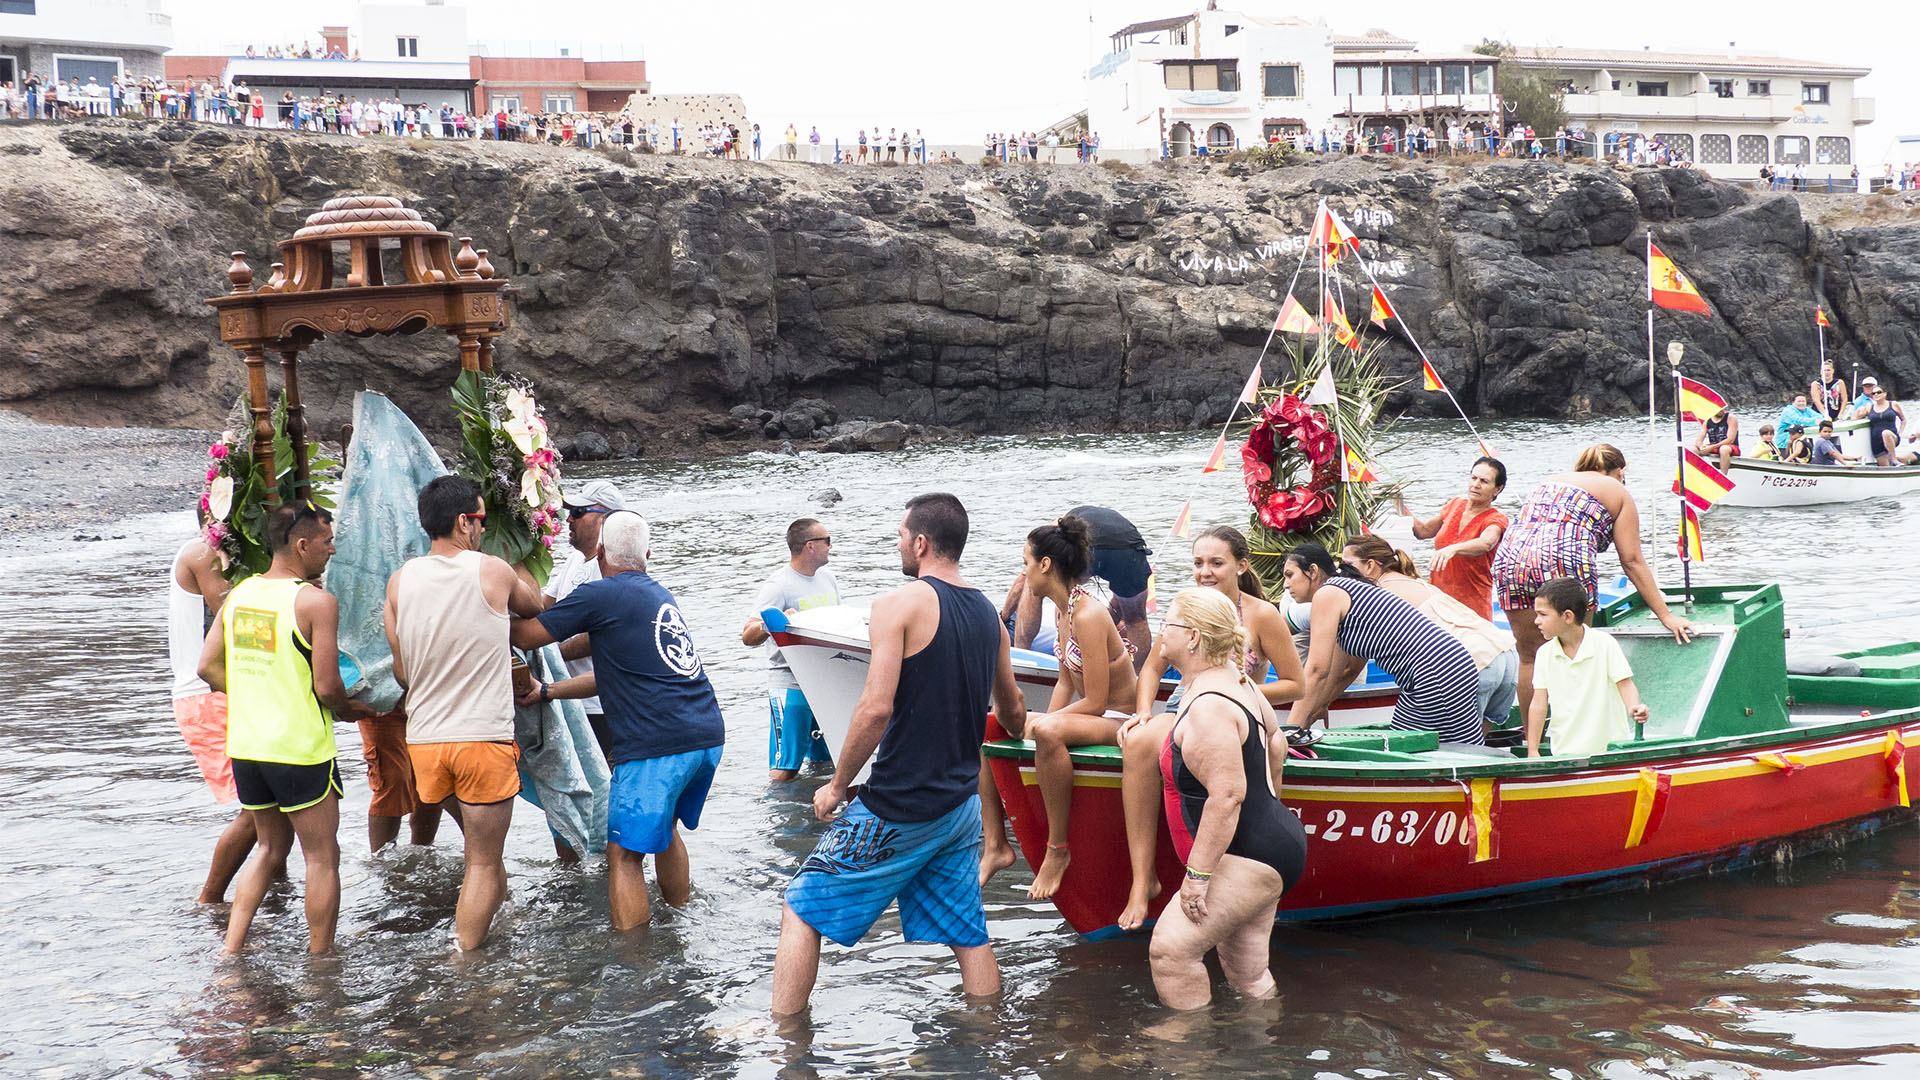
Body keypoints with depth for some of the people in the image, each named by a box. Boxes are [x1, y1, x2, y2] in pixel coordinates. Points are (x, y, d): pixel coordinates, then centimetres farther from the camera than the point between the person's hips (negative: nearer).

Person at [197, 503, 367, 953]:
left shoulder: (239, 594, 6)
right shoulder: (316, 601, -14)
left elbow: (208, 667, 8)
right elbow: (327, 687, -17)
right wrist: (350, 710, 3)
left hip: (244, 745, 7)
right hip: (300, 750, -7)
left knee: (271, 849, 22)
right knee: (322, 857, 7)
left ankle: (231, 949, 15)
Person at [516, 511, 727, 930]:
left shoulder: (600, 595, -4)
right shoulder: (661, 596, 21)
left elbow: (525, 635, 3)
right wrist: (547, 691, 27)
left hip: (658, 745, -8)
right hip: (709, 735, 8)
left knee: (625, 852, 0)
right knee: (663, 827, 27)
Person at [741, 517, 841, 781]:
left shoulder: (827, 577, 12)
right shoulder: (778, 586, -13)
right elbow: (748, 637, -22)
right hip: (790, 687, -7)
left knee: (825, 760, 13)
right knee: (785, 770, -11)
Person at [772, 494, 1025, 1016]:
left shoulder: (900, 604, -13)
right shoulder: (988, 615, 9)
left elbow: (876, 709, -21)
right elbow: (1013, 712, 22)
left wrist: (837, 785, -9)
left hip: (899, 807, -7)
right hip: (961, 805, 7)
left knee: (802, 910, 5)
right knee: (969, 934, 14)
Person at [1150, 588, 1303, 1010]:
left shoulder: (1208, 707, -22)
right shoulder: (1237, 681, 9)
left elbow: (1227, 794, -27)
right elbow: (1275, 742, 23)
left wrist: (1197, 874, -24)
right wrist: (1269, 806, 35)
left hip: (1247, 858, -11)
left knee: (1170, 948, -11)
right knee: (1248, 973, 16)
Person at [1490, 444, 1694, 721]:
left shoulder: (1551, 481, 34)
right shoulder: (1617, 492, 19)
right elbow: (1632, 561, 13)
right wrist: (1666, 616, 14)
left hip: (1509, 556, 5)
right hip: (1564, 562, -5)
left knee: (1529, 657, 14)